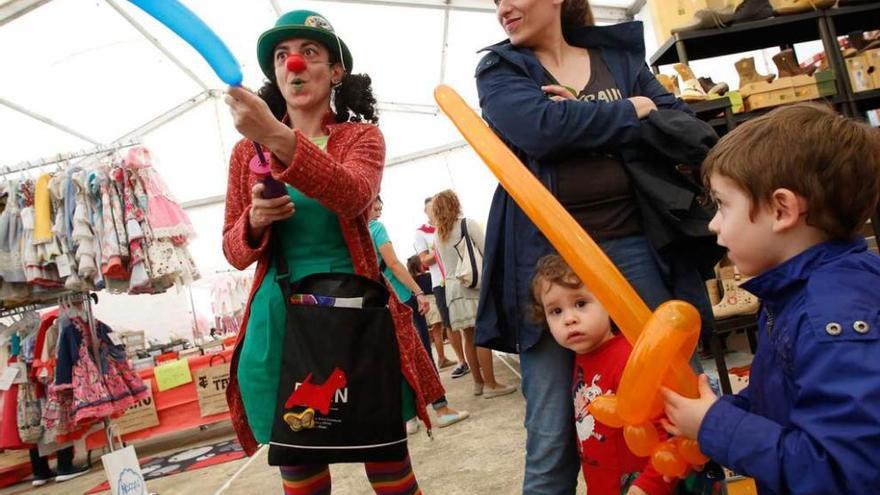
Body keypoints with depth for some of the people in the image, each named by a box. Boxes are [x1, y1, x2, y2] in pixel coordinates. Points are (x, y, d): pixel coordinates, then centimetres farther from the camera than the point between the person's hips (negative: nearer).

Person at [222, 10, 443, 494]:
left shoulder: (361, 136, 4)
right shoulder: (248, 151, 10)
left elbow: (353, 196, -20)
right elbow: (235, 251, 10)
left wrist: (279, 138, -33)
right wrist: (255, 219, -12)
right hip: (278, 320, 2)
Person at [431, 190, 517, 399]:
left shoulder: (438, 235, 13)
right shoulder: (468, 224, -2)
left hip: (452, 288, 5)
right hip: (473, 285, -5)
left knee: (469, 337, 11)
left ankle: (478, 381, 18)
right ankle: (490, 384, -3)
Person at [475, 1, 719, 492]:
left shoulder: (619, 53, 14)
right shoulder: (500, 69, 8)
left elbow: (687, 129, 3)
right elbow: (540, 127, -14)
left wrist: (585, 119, -8)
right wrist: (631, 113, -2)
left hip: (636, 244, 2)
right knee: (552, 438, 0)